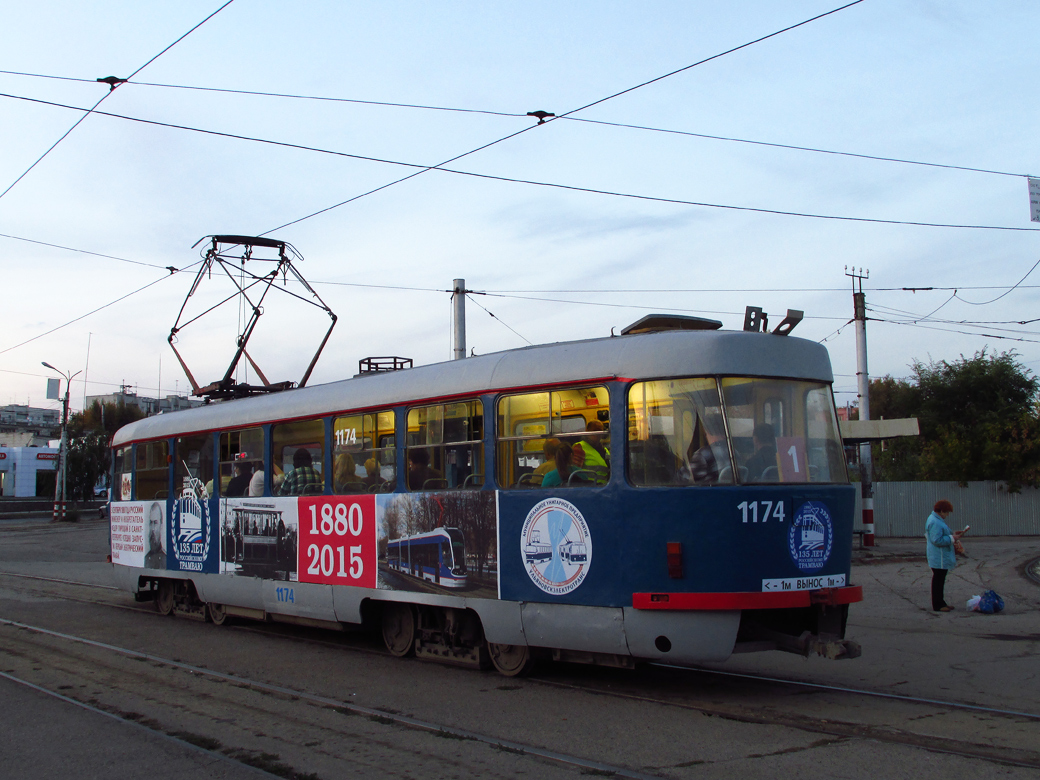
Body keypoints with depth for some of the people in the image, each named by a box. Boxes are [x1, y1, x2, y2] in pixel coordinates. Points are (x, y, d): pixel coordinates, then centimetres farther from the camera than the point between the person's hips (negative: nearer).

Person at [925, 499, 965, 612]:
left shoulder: (937, 520, 15)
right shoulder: (935, 522, -21)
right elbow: (937, 540, -26)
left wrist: (952, 534, 12)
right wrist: (952, 538, -19)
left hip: (943, 558, 11)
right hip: (939, 559, -11)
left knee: (940, 580, 17)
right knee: (938, 580, -5)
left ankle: (940, 603, 25)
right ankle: (937, 605, 1)